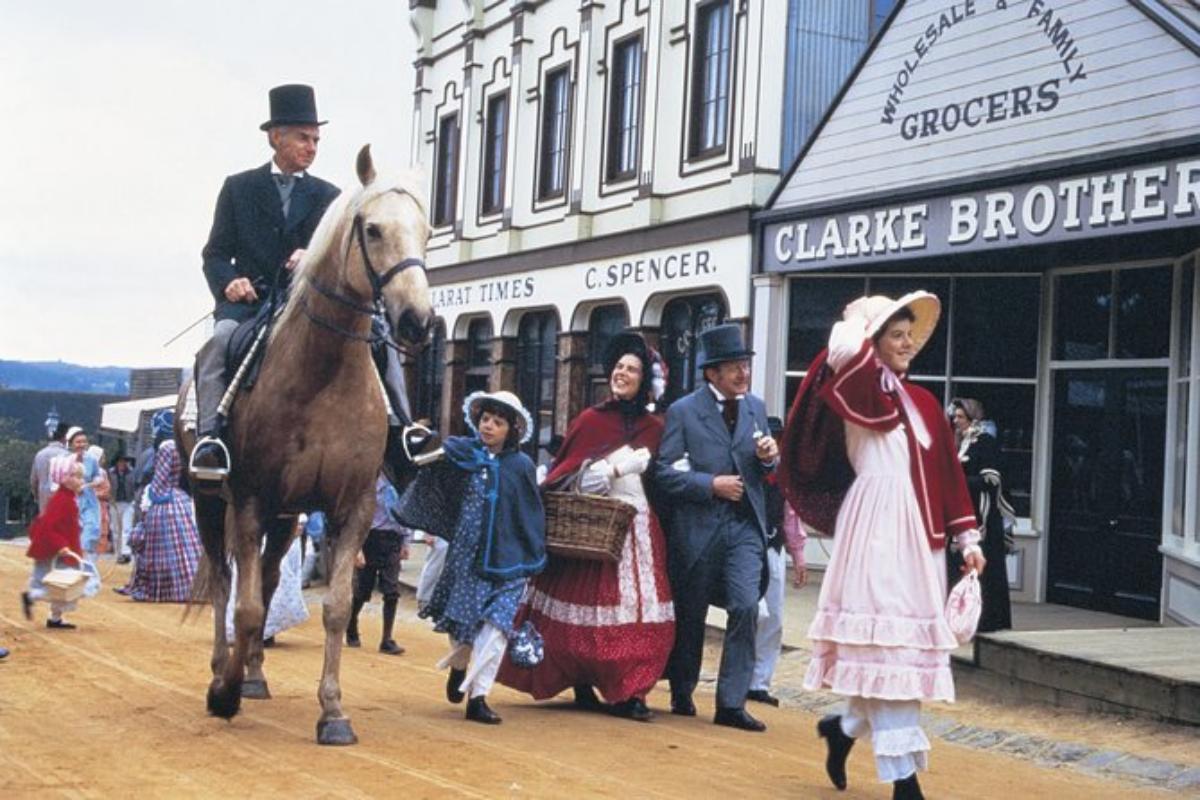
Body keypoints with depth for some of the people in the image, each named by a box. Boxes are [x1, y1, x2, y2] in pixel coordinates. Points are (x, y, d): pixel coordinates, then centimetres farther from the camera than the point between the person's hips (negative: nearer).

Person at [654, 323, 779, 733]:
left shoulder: (756, 407, 10)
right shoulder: (683, 411, -5)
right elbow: (665, 472, -10)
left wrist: (770, 457, -4)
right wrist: (712, 484, -18)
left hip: (745, 526, 3)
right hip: (698, 527, -3)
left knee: (745, 607, -12)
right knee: (690, 615, 11)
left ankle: (731, 703, -5)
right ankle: (682, 694, 30)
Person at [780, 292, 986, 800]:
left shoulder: (923, 402, 16)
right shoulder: (860, 390, -3)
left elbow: (948, 471, 16)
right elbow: (844, 351, -26)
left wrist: (967, 536, 11)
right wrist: (868, 321, -5)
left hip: (919, 530, 7)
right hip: (877, 526, -7)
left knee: (909, 641, 8)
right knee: (885, 641, -7)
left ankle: (846, 727, 30)